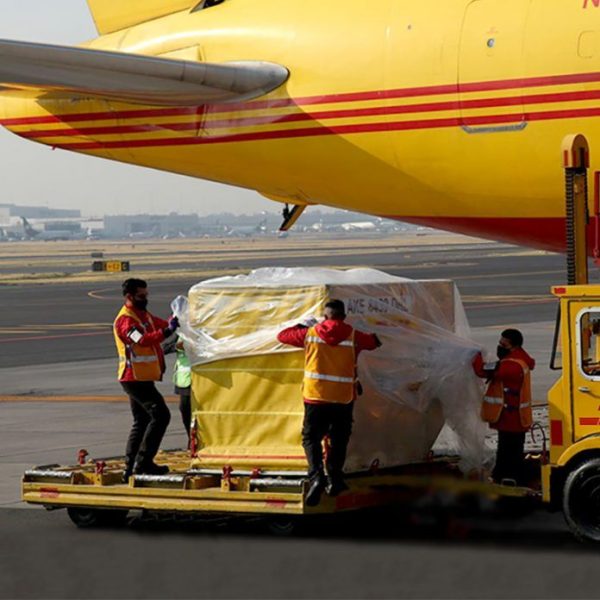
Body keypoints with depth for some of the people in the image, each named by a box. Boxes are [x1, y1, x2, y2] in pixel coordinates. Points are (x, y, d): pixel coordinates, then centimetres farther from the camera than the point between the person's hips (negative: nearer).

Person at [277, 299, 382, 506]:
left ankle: (316, 475, -16)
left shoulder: (310, 333, 0)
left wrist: (303, 325, 27)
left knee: (311, 437, 5)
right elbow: (374, 342, 18)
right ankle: (334, 479, 16)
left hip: (316, 396, -1)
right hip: (344, 397, 1)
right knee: (338, 440, 15)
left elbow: (282, 336, 13)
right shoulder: (353, 336, 0)